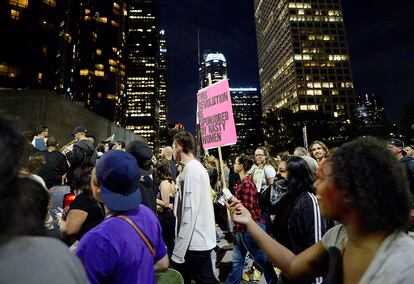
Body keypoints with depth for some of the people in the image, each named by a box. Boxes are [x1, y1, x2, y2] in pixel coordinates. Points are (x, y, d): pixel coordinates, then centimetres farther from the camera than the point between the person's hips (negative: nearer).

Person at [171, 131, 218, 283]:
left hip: (195, 242, -9)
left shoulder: (191, 170, -18)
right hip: (196, 240, 9)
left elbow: (190, 212, -22)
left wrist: (178, 251, -20)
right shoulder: (196, 167, 10)